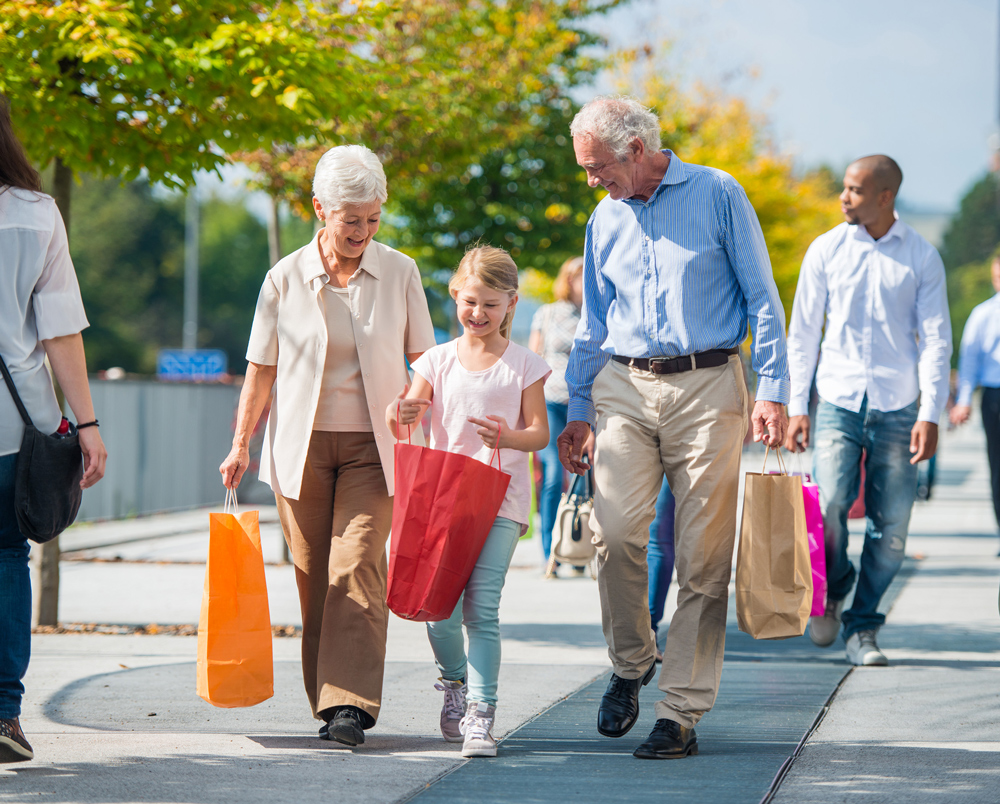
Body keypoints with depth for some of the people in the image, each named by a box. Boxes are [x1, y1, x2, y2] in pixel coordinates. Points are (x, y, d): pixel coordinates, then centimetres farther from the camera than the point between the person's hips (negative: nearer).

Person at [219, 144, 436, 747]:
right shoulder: (285, 280, 2)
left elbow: (424, 363, 9)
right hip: (301, 446, 1)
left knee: (358, 567, -14)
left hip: (373, 445, -1)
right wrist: (241, 444, 3)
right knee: (314, 577, 1)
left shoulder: (399, 273, 3)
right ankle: (329, 699, 11)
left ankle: (352, 705, -19)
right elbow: (262, 369, 7)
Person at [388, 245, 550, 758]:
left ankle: (480, 716, -10)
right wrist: (399, 413, -21)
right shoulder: (438, 361, 8)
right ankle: (455, 681, 26)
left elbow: (540, 431, 1)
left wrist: (508, 436, -20)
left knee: (482, 607, -12)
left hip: (500, 499, -2)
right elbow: (405, 422, 3)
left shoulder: (523, 365, 4)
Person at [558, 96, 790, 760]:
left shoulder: (717, 195, 1)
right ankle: (630, 663, 7)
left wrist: (772, 390, -6)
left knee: (703, 555, -4)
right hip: (624, 388, 3)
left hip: (708, 387, -3)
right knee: (615, 530, -17)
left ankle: (682, 712, 0)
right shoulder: (605, 220, 15)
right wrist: (579, 412, 17)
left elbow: (762, 299, 1)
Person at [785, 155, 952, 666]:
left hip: (897, 409, 0)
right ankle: (832, 590, 14)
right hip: (838, 402, 0)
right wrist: (795, 407, 2)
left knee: (890, 527, -2)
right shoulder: (826, 251, 5)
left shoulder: (921, 258, 3)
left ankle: (862, 628, 12)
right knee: (827, 506, -15)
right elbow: (803, 332, 8)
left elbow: (935, 340, 2)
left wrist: (930, 415, -8)